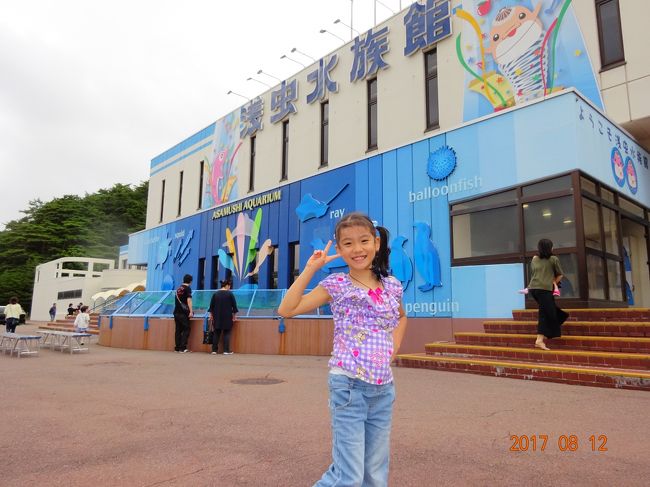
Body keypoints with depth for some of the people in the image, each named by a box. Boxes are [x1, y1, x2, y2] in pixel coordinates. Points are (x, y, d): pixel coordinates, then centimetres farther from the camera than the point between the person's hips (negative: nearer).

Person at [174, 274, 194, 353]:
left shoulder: (178, 288, 15)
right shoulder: (187, 288, -6)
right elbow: (189, 300, -16)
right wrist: (191, 311, -20)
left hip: (176, 312, 7)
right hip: (183, 312, -7)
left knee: (178, 330, 10)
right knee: (186, 329, -3)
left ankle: (177, 347, 10)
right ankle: (183, 348, -10)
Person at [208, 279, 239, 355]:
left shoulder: (215, 294, 3)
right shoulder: (230, 294, -7)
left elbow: (211, 305, 7)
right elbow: (234, 305, -4)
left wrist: (211, 315, 16)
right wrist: (234, 315, 7)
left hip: (217, 317, 3)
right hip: (227, 317, -3)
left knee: (216, 333, 10)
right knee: (226, 333, 4)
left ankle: (214, 350, 9)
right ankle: (226, 351, 0)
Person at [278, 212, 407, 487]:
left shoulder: (392, 286, 6)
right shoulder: (336, 285, -5)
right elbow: (287, 310, -12)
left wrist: (394, 348, 11)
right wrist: (310, 269, -11)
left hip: (384, 387, 5)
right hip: (349, 385, -5)